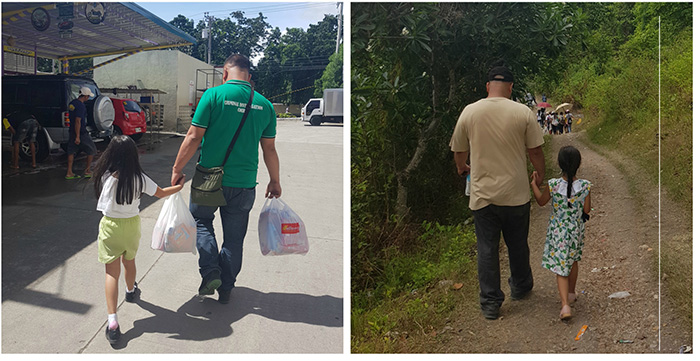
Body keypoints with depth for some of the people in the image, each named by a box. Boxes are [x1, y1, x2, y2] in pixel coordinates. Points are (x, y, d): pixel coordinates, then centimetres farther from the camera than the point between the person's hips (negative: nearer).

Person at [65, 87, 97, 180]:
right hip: (81, 133, -9)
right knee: (92, 151, 6)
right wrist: (77, 137, -25)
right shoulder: (80, 105, -19)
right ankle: (87, 171, 11)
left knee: (71, 152, 11)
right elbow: (78, 121, -25)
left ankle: (69, 173, 11)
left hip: (72, 132, 9)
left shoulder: (72, 103, 10)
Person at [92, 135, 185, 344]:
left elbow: (101, 198, 4)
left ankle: (112, 321, -9)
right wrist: (179, 186, 20)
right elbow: (161, 193, 2)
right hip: (132, 225, 2)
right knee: (129, 262, 27)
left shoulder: (105, 176, -14)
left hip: (110, 226, -1)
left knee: (111, 272, 1)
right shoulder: (139, 178, -11)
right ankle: (131, 292, 54)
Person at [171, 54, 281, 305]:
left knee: (201, 221, 21)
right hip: (244, 183, 3)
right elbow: (269, 149, 5)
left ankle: (210, 271, 4)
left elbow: (194, 137, -11)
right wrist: (274, 181, 16)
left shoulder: (213, 95, -10)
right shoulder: (264, 104, 1)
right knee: (234, 237, 15)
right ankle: (226, 288, 25)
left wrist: (177, 169, 0)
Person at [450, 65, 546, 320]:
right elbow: (535, 151, -2)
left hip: (483, 195, 0)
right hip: (516, 194, 1)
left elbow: (459, 151, 7)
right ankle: (521, 288, 38)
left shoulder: (469, 112, -3)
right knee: (518, 244, 19)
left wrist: (462, 168, 29)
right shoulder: (523, 113, -5)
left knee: (486, 248, 7)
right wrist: (540, 178, 16)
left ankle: (490, 303, 10)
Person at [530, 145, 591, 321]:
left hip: (558, 232, -2)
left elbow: (541, 201, 0)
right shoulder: (585, 186, -14)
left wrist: (534, 183, 10)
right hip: (576, 230, 2)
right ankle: (571, 293, 43)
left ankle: (565, 305, -9)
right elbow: (587, 210, -5)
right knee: (573, 261, 25)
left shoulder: (553, 185, -17)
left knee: (561, 268, 3)